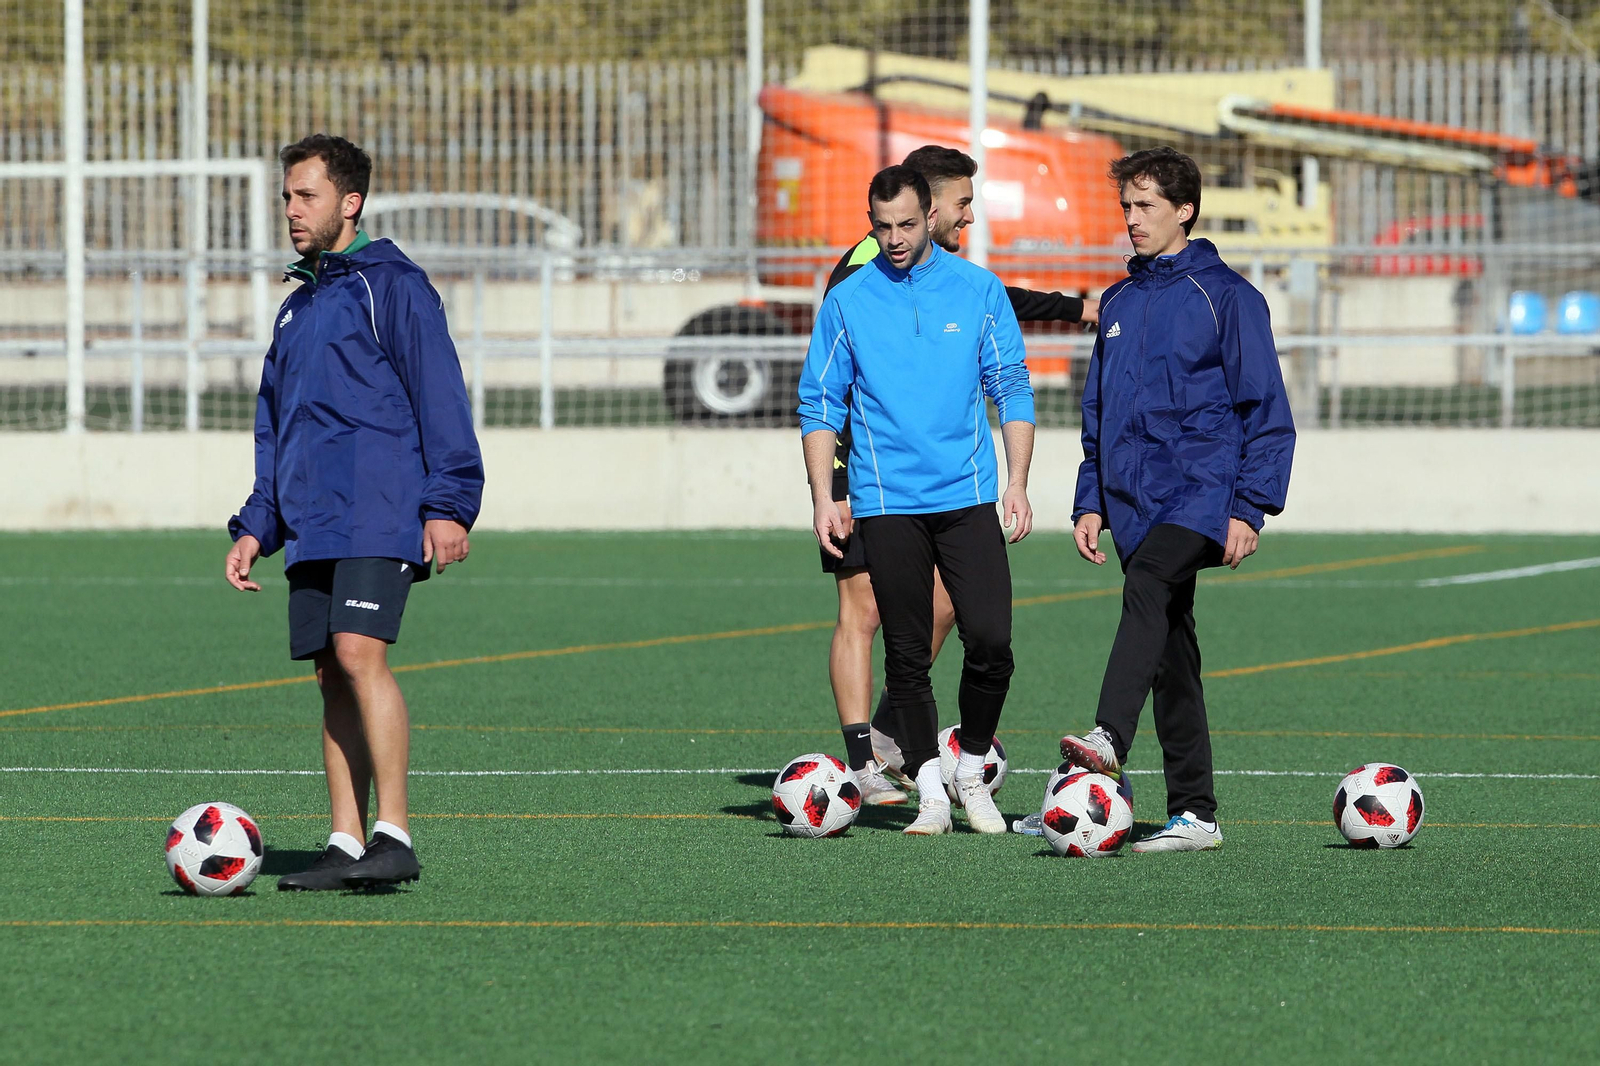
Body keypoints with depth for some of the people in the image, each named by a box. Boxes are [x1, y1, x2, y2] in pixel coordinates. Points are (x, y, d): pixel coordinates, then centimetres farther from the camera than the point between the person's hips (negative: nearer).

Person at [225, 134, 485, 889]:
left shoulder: (392, 285, -2)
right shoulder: (296, 308, 22)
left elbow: (439, 395, -8)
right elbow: (274, 429, 27)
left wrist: (449, 505, -15)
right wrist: (257, 526, 18)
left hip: (380, 514, -8)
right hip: (312, 527, 8)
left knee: (359, 653, -19)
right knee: (333, 676, 4)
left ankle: (393, 837, -20)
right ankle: (347, 845, 5)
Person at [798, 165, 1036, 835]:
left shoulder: (978, 291, 5)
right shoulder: (847, 301, 4)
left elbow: (1011, 389, 9)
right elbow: (820, 404, 7)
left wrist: (1017, 482, -1)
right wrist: (822, 498, -2)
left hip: (968, 497, 0)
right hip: (886, 503, 0)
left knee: (990, 640, -10)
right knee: (906, 654, 0)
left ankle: (971, 772, 10)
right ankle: (930, 793, 7)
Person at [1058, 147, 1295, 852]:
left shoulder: (1225, 296, -2)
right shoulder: (1119, 304, 17)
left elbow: (1266, 411, -5)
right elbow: (1097, 415, 23)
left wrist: (1250, 509, -13)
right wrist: (1091, 502, 13)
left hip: (1202, 487, -7)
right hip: (1134, 500, 7)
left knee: (1146, 588, -31)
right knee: (1170, 652, 5)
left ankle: (1109, 738, -48)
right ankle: (1193, 815, 6)